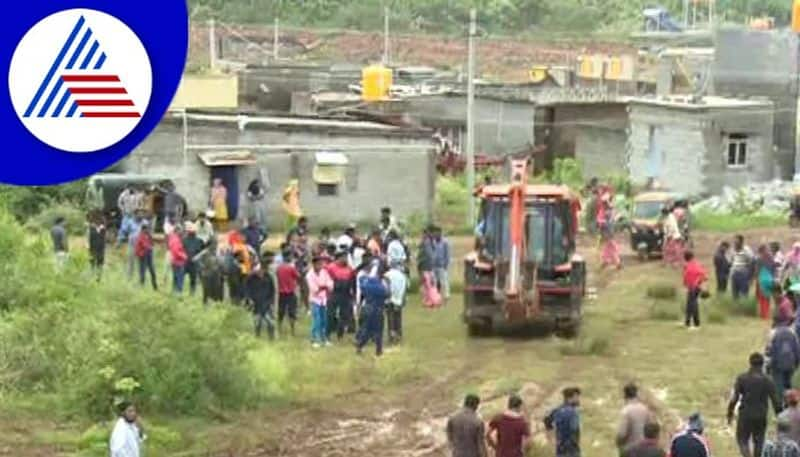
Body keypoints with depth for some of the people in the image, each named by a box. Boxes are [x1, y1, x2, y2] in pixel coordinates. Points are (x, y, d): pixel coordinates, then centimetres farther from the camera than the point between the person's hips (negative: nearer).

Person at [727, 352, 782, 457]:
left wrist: (730, 414, 3)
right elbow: (775, 401, -7)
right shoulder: (768, 381, -8)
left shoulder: (742, 379, -11)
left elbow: (734, 399, -11)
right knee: (758, 442, 16)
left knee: (742, 440, 12)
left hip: (745, 415, -1)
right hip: (761, 417, 1)